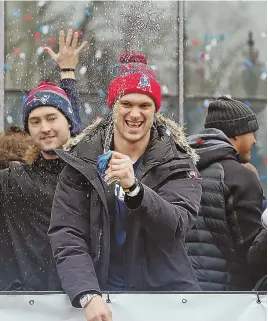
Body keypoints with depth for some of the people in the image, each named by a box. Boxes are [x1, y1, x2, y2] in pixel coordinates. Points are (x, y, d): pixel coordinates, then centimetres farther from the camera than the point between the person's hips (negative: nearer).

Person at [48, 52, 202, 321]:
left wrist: (134, 188, -30)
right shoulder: (81, 162, 0)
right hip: (103, 295, 0)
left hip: (166, 290, 0)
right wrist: (88, 295, -22)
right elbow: (67, 238, -7)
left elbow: (176, 225, -14)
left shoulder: (176, 161, 0)